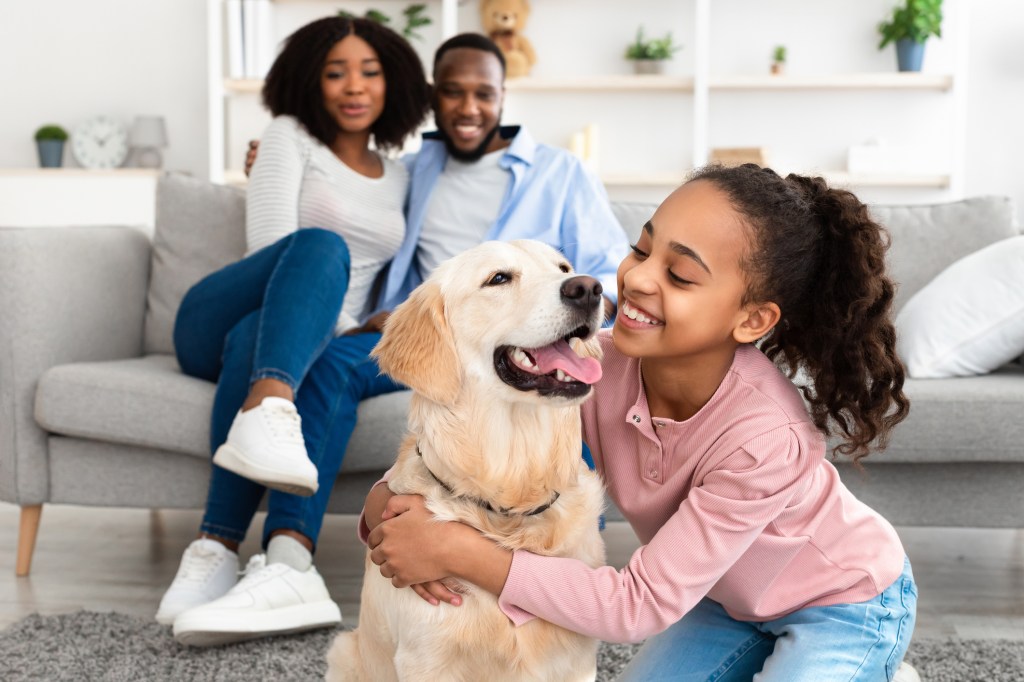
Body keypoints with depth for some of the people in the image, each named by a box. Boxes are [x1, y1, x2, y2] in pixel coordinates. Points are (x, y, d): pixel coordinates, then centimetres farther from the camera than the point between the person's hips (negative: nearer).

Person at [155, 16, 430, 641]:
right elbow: (271, 241, -3)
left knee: (253, 338, -38)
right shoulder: (290, 137, 12)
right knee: (323, 246, -36)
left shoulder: (399, 178, 24)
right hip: (217, 320, -2)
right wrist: (335, 326, -14)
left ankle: (218, 551, -53)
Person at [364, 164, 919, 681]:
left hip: (844, 602, -4)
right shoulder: (597, 366, -27)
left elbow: (639, 605, -35)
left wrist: (459, 552, -39)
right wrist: (389, 503, -36)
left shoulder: (764, 439, -40)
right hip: (730, 597, 5)